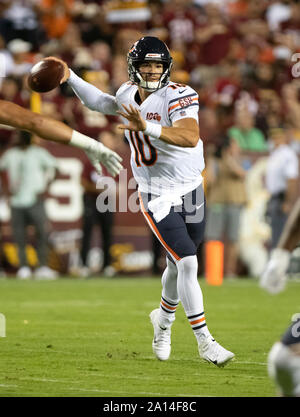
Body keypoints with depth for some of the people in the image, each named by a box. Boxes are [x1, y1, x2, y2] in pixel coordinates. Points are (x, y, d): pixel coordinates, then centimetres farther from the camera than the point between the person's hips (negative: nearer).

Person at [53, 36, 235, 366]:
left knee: (179, 267, 16)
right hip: (157, 199, 0)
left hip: (192, 193, 0)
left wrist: (148, 127, -45)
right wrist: (69, 77, 14)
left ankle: (163, 318, 46)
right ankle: (204, 342, -11)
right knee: (188, 264, -15)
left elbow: (190, 137, -35)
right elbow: (99, 103, 24)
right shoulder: (129, 95, 0)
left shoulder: (177, 96, -16)